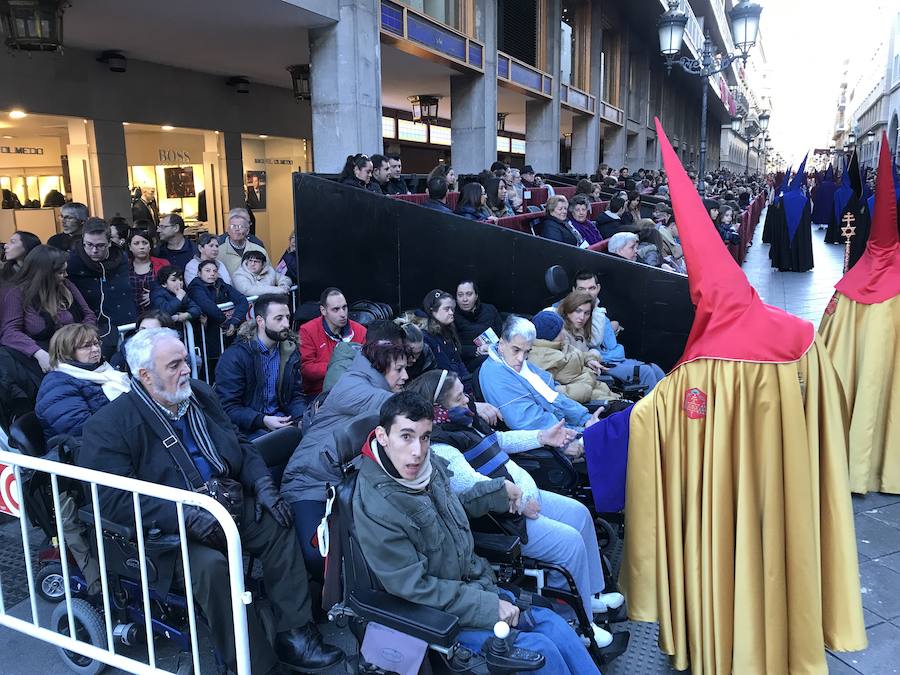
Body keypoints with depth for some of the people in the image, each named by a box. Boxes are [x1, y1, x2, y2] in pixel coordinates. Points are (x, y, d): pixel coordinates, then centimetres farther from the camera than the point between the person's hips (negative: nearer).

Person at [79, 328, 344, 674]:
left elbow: (239, 444, 14)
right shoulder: (108, 425, -13)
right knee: (211, 564, -31)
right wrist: (187, 517, -30)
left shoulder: (200, 393, 8)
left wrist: (262, 485, -4)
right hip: (166, 527, -6)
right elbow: (114, 498, -21)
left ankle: (294, 634, -3)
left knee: (278, 526, -12)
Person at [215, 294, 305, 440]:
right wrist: (262, 420, -26)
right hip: (248, 427, -6)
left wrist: (302, 418, -9)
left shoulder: (289, 351, 9)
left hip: (281, 419, 6)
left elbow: (295, 395, 12)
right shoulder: (234, 356, -10)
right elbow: (228, 406, -12)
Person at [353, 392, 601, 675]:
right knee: (540, 650, -15)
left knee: (554, 625, -5)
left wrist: (501, 491, 17)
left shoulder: (430, 465, -3)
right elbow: (413, 586, -23)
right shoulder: (375, 508, -27)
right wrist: (488, 606, -20)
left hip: (474, 585, 7)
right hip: (437, 614, -7)